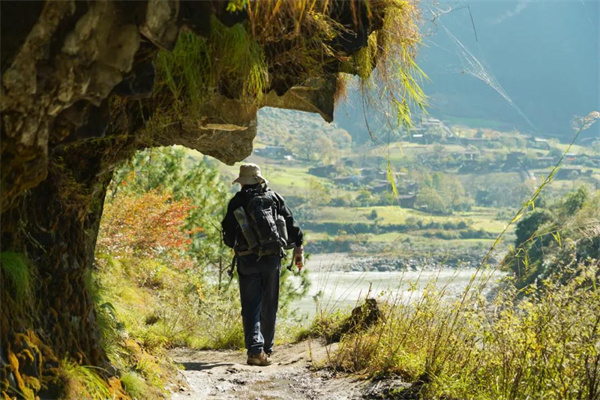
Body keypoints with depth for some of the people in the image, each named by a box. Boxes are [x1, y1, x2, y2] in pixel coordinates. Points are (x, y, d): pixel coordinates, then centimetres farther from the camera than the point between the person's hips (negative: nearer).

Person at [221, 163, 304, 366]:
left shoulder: (237, 201, 0)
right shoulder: (274, 198, 7)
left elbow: (228, 231, 2)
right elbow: (291, 225, 6)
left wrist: (235, 247, 24)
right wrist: (299, 250, 14)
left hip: (247, 260, -2)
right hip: (272, 259, 2)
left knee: (251, 307, -1)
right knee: (269, 307, 12)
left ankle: (255, 349, -16)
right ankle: (267, 349, 19)